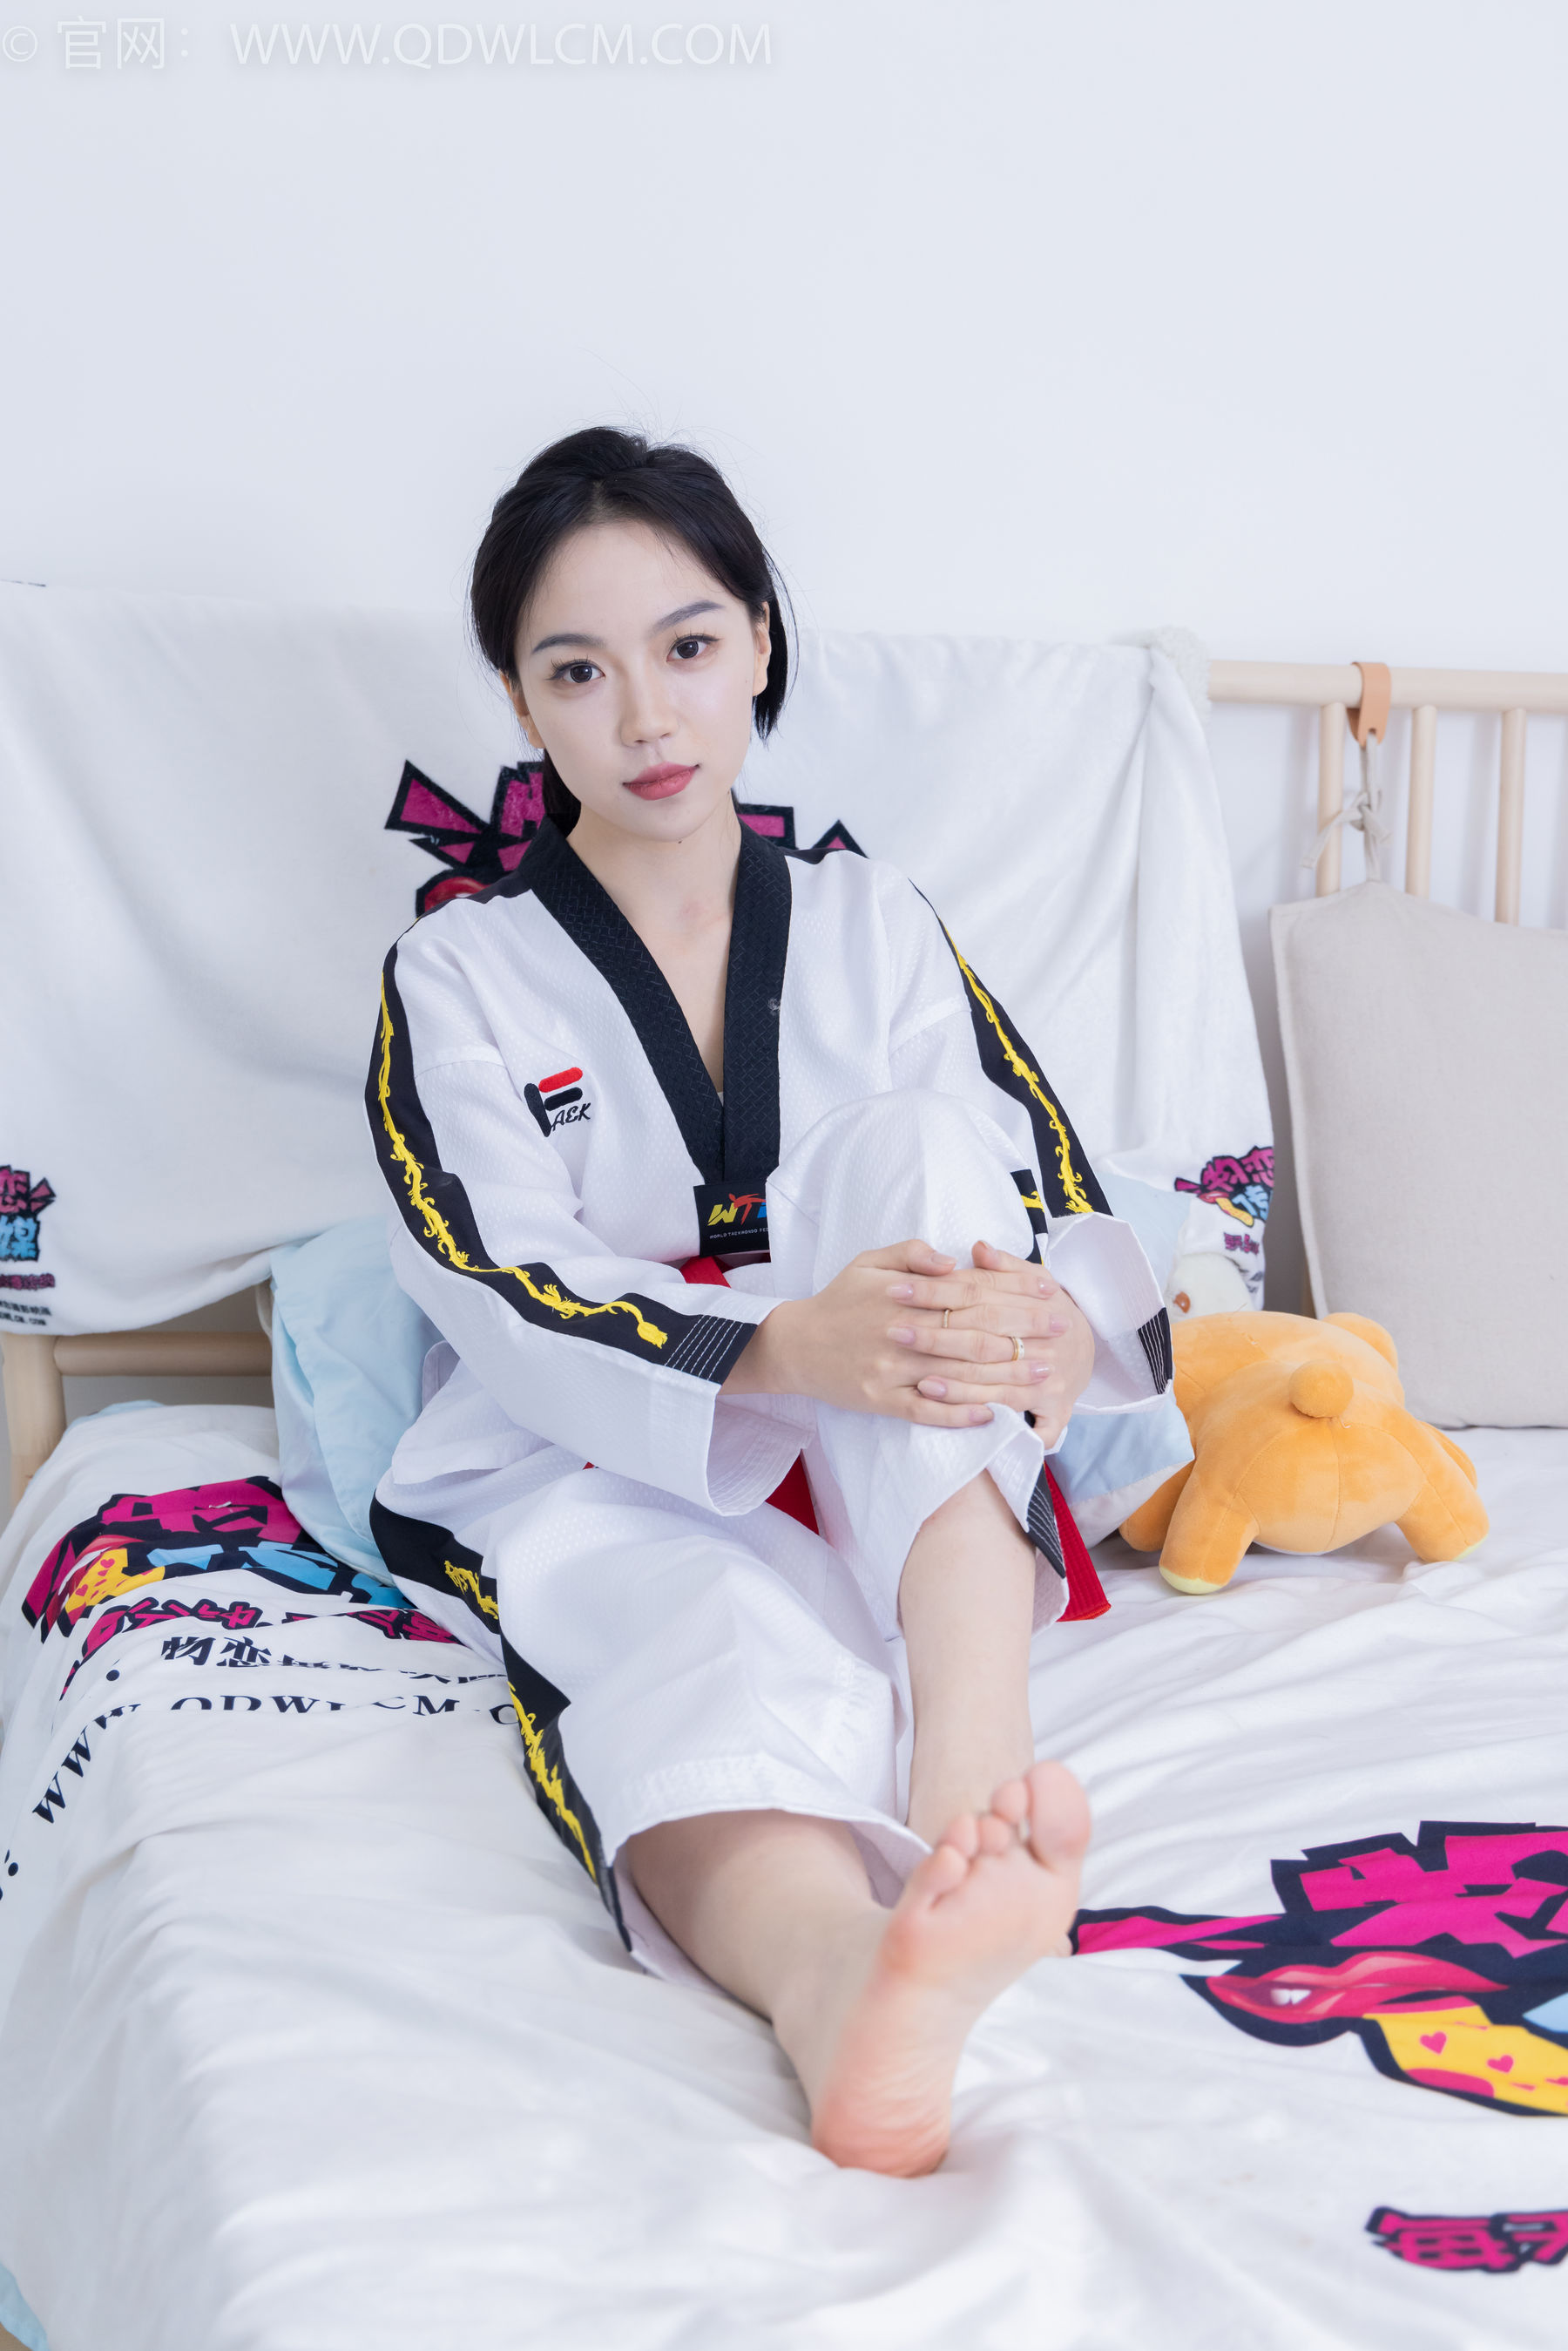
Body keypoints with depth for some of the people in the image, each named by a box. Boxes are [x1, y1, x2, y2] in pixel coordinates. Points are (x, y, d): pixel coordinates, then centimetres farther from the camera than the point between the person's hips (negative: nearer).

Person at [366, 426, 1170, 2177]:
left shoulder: (874, 929, 12)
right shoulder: (460, 976, 3)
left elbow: (1057, 1204, 3)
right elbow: (513, 1307, -13)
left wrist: (1050, 1334, -25)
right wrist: (784, 1350, -35)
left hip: (894, 1488, 3)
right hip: (593, 1486, -2)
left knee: (907, 1147, -26)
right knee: (722, 1646, -38)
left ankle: (968, 1772, -44)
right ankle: (843, 1987, -74)